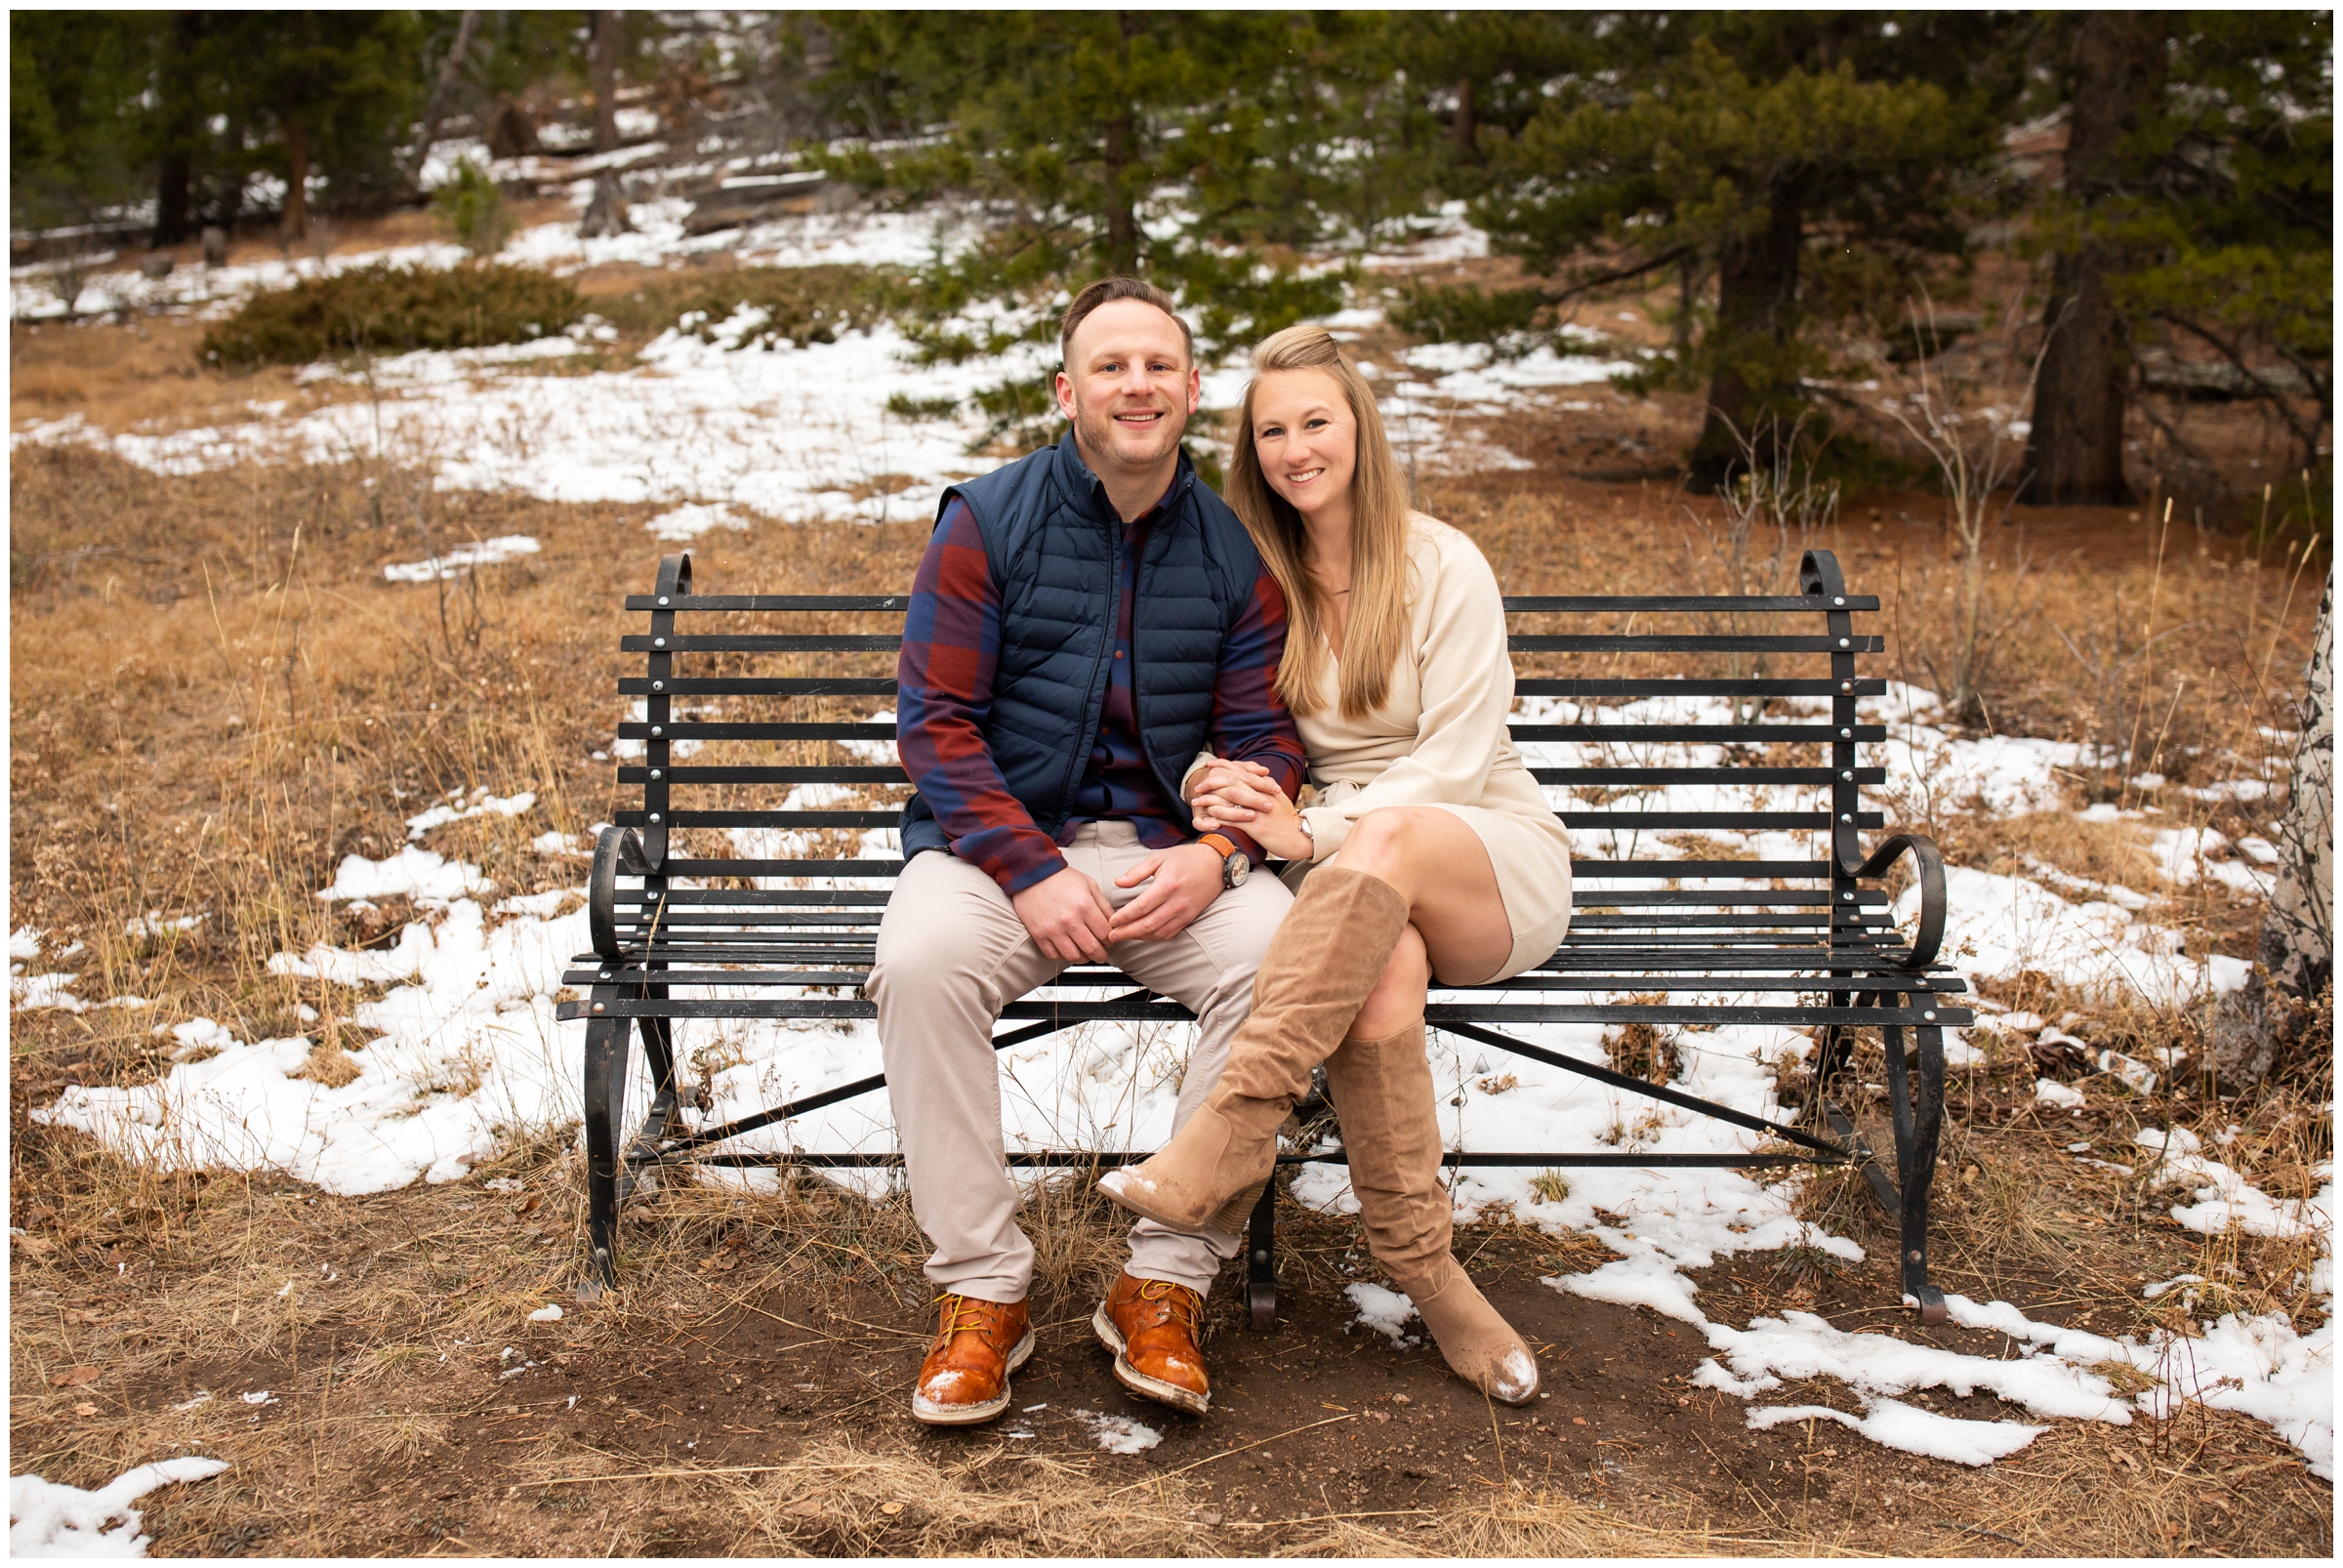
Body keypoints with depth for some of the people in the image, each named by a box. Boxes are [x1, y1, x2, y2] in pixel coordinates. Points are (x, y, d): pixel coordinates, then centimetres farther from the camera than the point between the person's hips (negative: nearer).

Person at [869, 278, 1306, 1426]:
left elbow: (1264, 737, 5)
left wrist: (1215, 855, -17)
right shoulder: (987, 523, -2)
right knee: (920, 961, -33)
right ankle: (982, 1291, -17)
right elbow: (935, 720, -6)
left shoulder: (1234, 550, 5)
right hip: (1003, 840, -1)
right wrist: (1033, 872, -19)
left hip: (1174, 856, 2)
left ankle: (1164, 1287, -16)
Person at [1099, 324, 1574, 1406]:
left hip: (1491, 859, -2)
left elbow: (1457, 761, -10)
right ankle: (1423, 1268, -29)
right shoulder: (1253, 577, 9)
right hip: (1348, 878, 2)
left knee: (1386, 840, -39)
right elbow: (1231, 735, 11)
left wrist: (1317, 834, -23)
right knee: (1385, 970, -36)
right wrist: (1216, 784, -15)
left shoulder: (1442, 567, -3)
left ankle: (1233, 1132, -41)